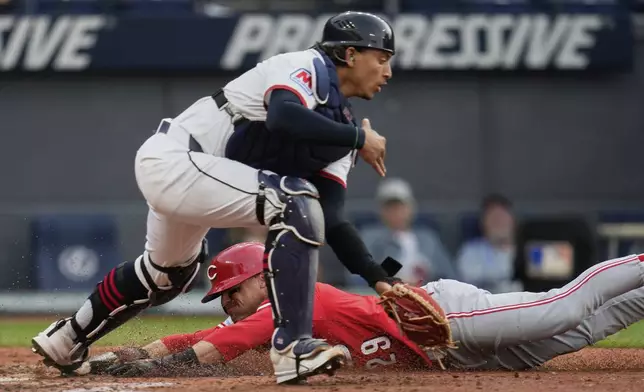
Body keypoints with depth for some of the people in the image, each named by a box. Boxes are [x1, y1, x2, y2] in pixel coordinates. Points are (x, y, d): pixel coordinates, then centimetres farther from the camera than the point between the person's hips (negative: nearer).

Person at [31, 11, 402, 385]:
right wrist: (359, 138, -26)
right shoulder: (308, 67, -12)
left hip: (172, 174, 10)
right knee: (294, 203, -24)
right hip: (172, 160, -10)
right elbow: (282, 118, -36)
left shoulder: (339, 128, 11)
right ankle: (292, 348, -25)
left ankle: (67, 340, 55)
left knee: (171, 270, 32)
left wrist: (379, 277, -7)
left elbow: (329, 219, 3)